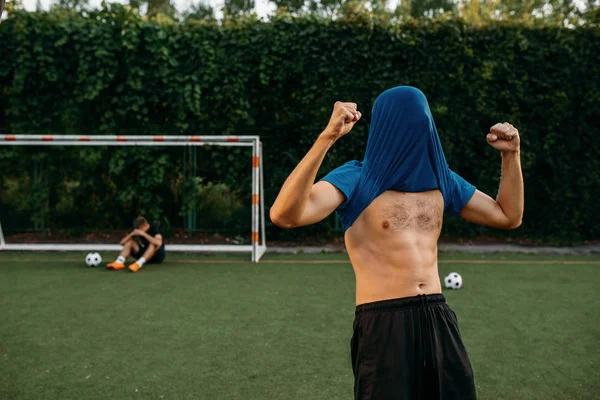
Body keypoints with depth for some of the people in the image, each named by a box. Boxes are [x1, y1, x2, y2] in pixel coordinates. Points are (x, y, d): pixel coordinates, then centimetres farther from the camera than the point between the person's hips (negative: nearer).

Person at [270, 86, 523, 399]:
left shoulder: (440, 178, 11)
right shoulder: (356, 178, -8)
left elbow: (509, 216, 20)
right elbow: (284, 215, -25)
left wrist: (511, 154, 9)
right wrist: (327, 138, -31)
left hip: (439, 318, 6)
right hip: (383, 323, -5)